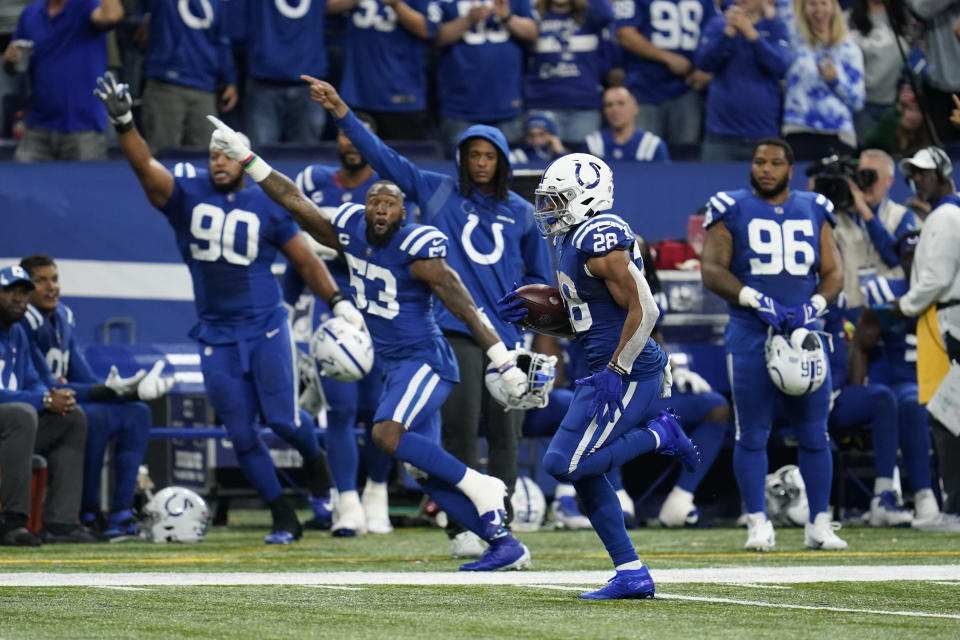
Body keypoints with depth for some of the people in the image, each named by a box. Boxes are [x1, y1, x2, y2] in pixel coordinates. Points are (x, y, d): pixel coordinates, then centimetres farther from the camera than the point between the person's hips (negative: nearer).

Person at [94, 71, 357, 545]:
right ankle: (284, 519, 15)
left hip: (266, 327, -1)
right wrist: (123, 122, -31)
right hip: (217, 335, 1)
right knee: (240, 434, 2)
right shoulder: (187, 195, 1)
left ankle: (315, 464, 26)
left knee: (281, 417, -10)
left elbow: (305, 260, 10)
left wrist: (337, 302, 1)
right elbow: (145, 167, -15)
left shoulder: (267, 208, 1)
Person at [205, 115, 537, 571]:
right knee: (427, 472, 4)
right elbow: (297, 203, 10)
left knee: (388, 435, -27)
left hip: (425, 360, -8)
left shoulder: (417, 250, -16)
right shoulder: (351, 234, 3)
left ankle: (478, 487, -14)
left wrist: (506, 365, -16)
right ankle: (504, 544, 9)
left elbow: (467, 311, -15)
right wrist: (245, 157, 8)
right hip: (395, 365, 8)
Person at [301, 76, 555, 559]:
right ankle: (461, 529, -8)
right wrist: (342, 112, -6)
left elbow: (540, 277, 21)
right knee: (461, 428, -11)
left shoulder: (521, 213, 13)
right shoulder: (438, 192, 8)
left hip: (506, 334, 3)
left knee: (505, 432, 2)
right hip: (457, 328, -3)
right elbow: (383, 156, 3)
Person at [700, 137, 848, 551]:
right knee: (752, 435, -2)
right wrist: (754, 299, -18)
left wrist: (814, 305, -9)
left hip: (803, 332, 3)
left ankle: (819, 524, 10)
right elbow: (712, 270, -5)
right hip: (750, 335, -3)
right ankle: (758, 524, 4)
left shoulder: (814, 211, 11)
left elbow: (833, 272, 11)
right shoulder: (732, 210, 2)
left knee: (814, 434, 3)